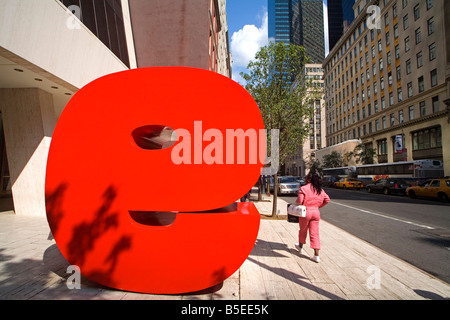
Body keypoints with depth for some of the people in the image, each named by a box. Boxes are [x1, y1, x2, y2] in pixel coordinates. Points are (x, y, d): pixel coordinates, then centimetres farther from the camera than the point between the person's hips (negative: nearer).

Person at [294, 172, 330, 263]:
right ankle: (316, 255, 3)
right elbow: (327, 199, 7)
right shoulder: (320, 189, 8)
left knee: (303, 230, 18)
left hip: (306, 211, -4)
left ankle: (300, 246, 39)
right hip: (316, 212, 4)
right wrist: (319, 205, 15)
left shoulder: (303, 188, -12)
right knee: (314, 233, 6)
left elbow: (299, 201, -19)